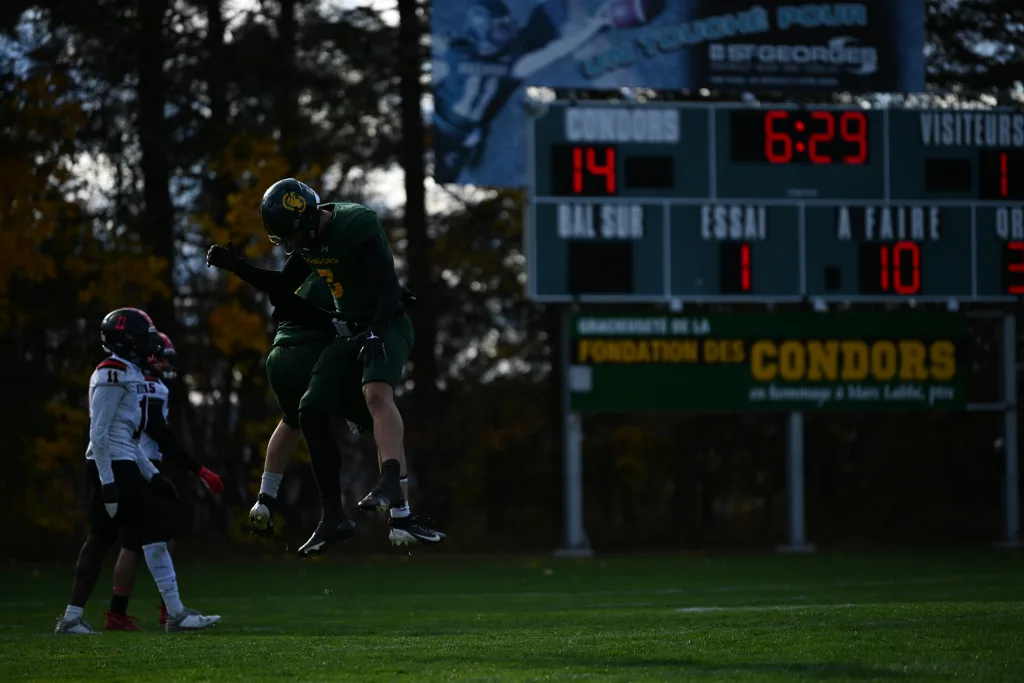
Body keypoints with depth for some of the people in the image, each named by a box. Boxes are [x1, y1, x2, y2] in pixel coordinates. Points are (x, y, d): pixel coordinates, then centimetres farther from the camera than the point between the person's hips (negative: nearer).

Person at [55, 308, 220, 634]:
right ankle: (176, 614, -8)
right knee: (154, 531, -9)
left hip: (122, 465, 10)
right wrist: (107, 481, -21)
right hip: (113, 466, -10)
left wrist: (151, 475, 20)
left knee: (99, 540, 9)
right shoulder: (112, 374, -13)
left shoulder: (128, 374, 18)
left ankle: (72, 618, 10)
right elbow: (99, 432, -17)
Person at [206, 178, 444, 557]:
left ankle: (390, 484, -49)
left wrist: (376, 333, -36)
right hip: (348, 333, 8)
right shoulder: (311, 241, 5)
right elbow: (283, 288, 19)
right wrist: (235, 266, 10)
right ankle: (333, 517, 4)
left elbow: (388, 289, -23)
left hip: (385, 326, -8)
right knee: (312, 413, -1)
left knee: (376, 393, -35)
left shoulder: (356, 227, -20)